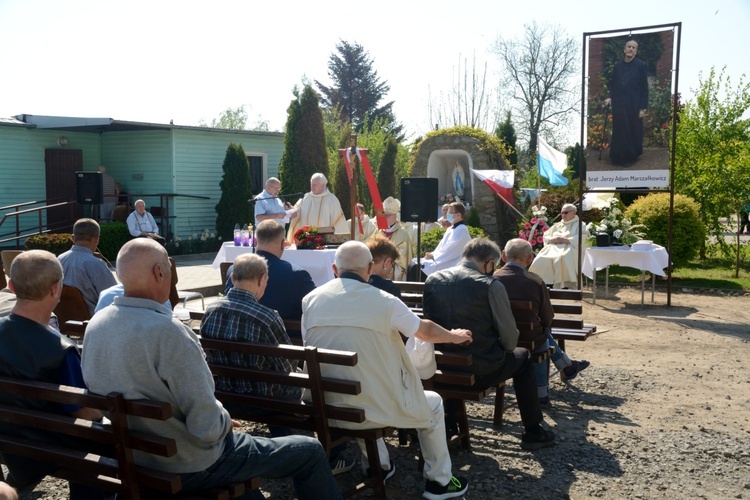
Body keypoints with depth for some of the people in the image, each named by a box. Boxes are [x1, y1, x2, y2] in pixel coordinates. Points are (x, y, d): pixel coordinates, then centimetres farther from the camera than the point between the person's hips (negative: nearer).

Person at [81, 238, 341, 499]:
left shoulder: (95, 324, -5)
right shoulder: (168, 332, -30)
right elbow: (207, 427, -29)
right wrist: (225, 420, -7)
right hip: (190, 468, -8)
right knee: (311, 451, 5)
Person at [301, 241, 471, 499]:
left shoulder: (311, 299, -3)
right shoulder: (383, 301, -12)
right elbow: (427, 331, 4)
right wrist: (455, 336, 27)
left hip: (327, 408, 4)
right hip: (380, 406, -4)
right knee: (433, 403, 24)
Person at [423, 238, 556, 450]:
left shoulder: (432, 280, -2)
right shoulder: (491, 286, -17)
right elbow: (510, 337, -12)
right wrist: (505, 349, 10)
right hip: (482, 371, -4)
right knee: (523, 357, 24)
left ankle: (448, 424, 43)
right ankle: (532, 433, 30)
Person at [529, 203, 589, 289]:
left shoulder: (579, 224, 15)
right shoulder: (557, 225, 31)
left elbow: (582, 237, -4)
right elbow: (545, 237, 22)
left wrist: (566, 240, -14)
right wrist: (553, 239, -1)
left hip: (570, 249, -5)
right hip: (553, 248, 5)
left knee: (561, 259, -39)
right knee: (540, 260, -26)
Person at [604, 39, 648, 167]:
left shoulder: (641, 65, -5)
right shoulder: (618, 66, 7)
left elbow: (644, 88, -6)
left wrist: (643, 107, -10)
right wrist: (610, 97, -3)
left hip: (633, 105, -3)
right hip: (618, 104, 3)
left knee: (632, 132, 6)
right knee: (618, 132, 7)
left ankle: (631, 157, 18)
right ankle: (618, 157, 19)